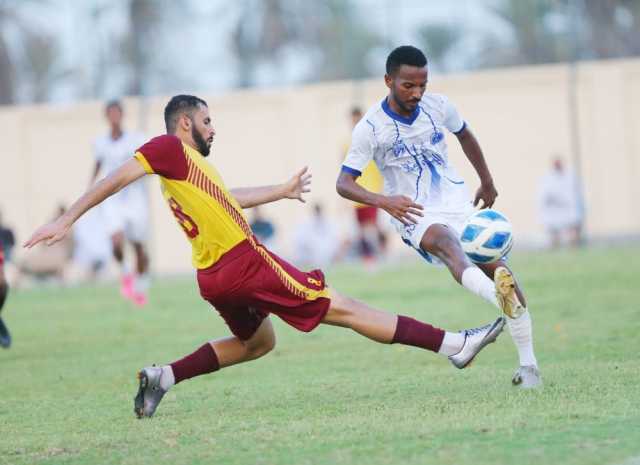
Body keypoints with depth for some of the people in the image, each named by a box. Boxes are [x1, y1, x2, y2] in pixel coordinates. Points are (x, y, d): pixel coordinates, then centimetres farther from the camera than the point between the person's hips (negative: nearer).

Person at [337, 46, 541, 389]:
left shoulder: (438, 106, 0)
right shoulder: (370, 128, -13)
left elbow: (464, 135, 21)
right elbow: (343, 183, -14)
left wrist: (487, 182, 29)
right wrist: (382, 201, -32)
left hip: (458, 204, 5)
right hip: (415, 215, -5)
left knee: (497, 266, -8)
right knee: (447, 244, -37)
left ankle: (528, 364, 1)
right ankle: (503, 301, -66)